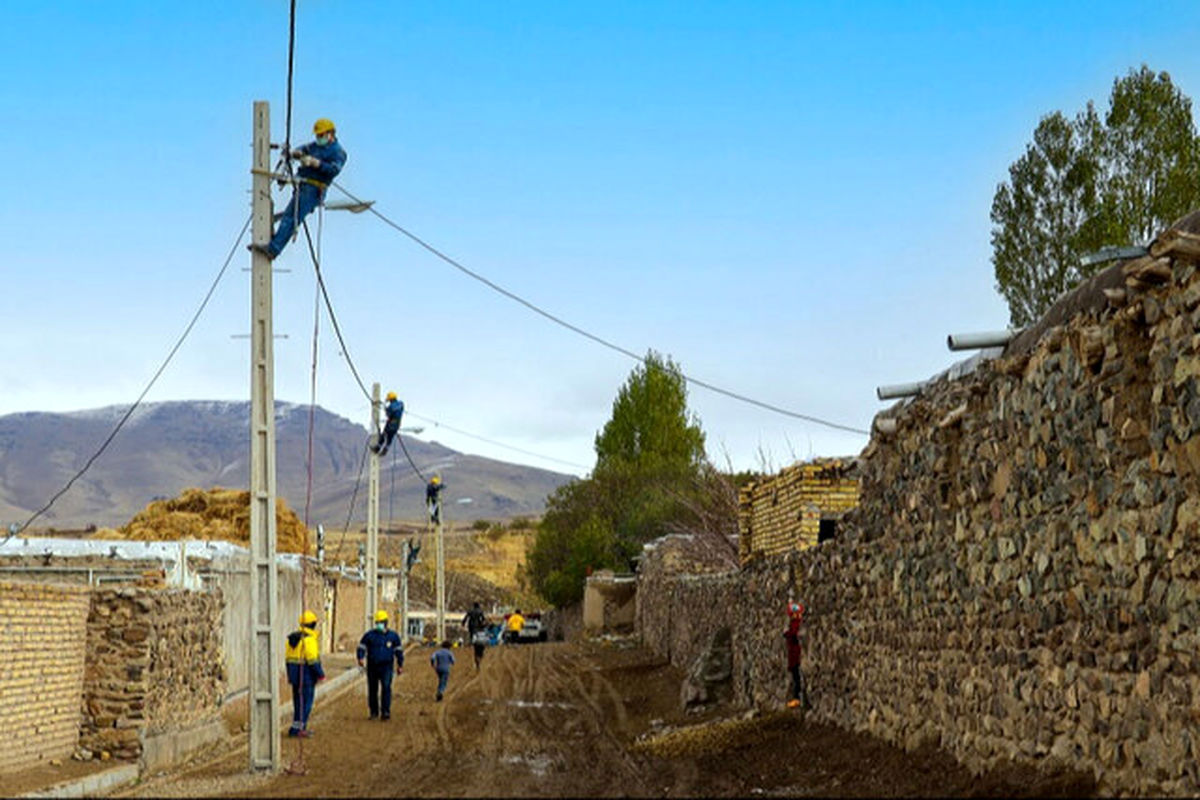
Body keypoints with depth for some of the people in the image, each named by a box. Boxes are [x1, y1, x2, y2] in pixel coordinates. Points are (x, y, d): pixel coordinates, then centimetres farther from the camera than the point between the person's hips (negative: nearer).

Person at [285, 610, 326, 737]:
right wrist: (321, 674, -11)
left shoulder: (292, 638, 9)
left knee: (298, 701, 14)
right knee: (305, 702, -4)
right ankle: (296, 728, -7)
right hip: (307, 673, -9)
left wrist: (290, 674, 20)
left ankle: (302, 727, 19)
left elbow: (288, 657, 13)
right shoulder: (309, 639, -17)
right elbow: (312, 659, -20)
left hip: (294, 674, 9)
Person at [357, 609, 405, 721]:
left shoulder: (393, 636, 5)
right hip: (372, 667, 1)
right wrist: (360, 658, -18)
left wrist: (400, 665, 12)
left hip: (386, 667, -1)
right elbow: (361, 648, 1)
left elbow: (399, 650, 13)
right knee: (372, 690, 6)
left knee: (386, 687, -15)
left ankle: (385, 712, -18)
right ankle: (374, 712, 18)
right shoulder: (369, 635, 2)